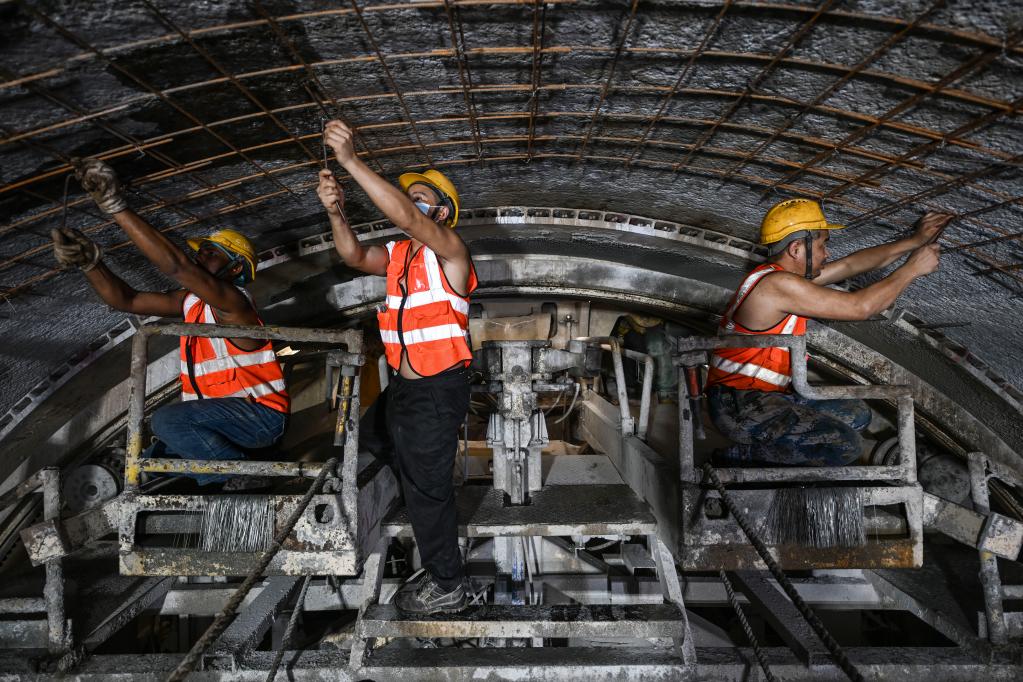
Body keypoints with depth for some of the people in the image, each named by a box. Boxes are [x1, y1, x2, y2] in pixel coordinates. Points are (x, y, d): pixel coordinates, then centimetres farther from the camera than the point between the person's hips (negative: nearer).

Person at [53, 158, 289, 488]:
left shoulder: (233, 302, -20)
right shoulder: (191, 301, 8)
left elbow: (176, 265, -34)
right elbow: (126, 300, 6)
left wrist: (116, 206, -36)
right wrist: (89, 262, -12)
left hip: (260, 414, -9)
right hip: (220, 414, 9)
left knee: (167, 419, -28)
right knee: (153, 459, 5)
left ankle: (244, 478, -13)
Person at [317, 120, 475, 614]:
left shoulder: (449, 249, -13)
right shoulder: (399, 253, 11)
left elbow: (405, 217, -30)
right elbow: (355, 256, -4)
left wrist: (350, 160, -33)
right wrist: (336, 213, -23)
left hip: (439, 389, -9)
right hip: (404, 386, 9)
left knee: (426, 489, 2)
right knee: (371, 439, 31)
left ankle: (446, 587, 21)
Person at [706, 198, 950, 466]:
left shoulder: (785, 274, 11)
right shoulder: (777, 283, -20)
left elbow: (850, 265, 18)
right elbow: (860, 306, -19)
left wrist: (914, 241, 15)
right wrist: (912, 268, -6)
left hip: (770, 395, 11)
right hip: (740, 406, -11)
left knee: (856, 415, 18)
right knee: (845, 445, -22)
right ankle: (744, 455, -8)